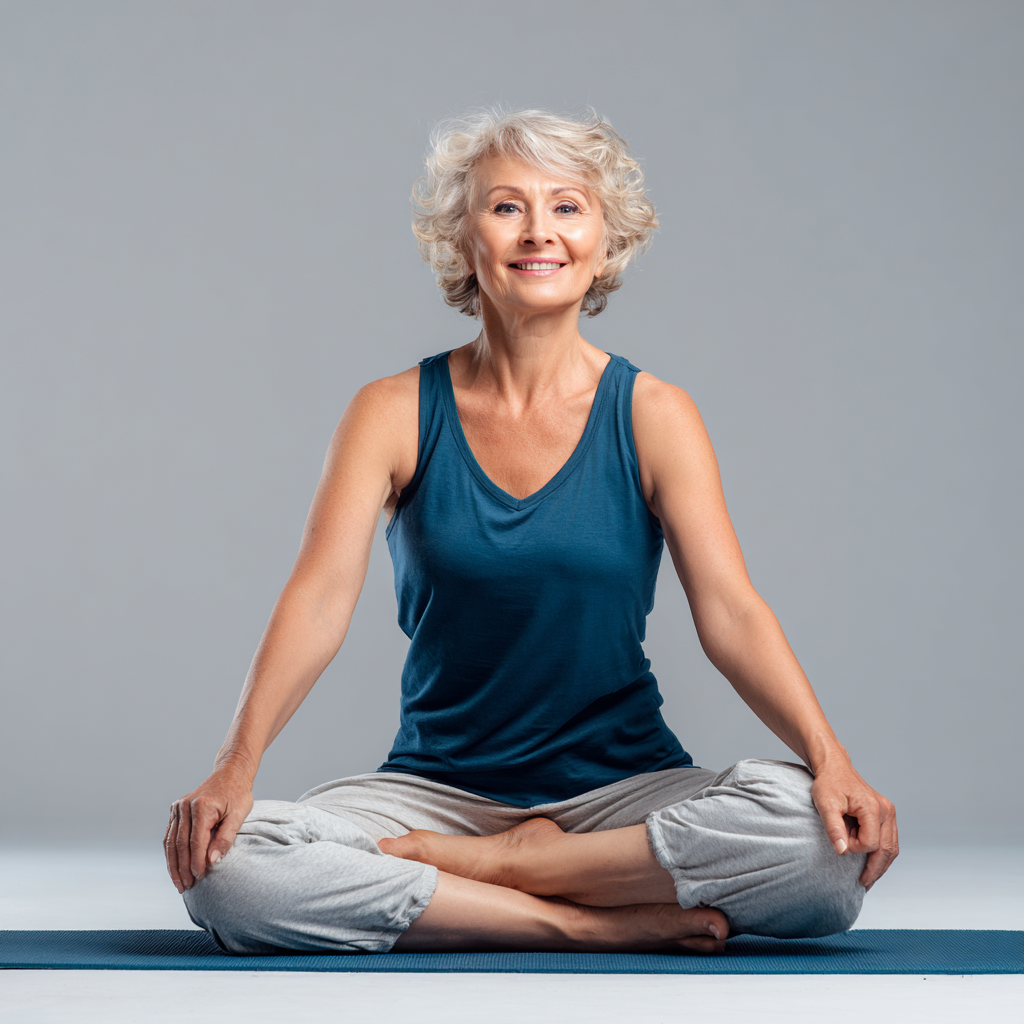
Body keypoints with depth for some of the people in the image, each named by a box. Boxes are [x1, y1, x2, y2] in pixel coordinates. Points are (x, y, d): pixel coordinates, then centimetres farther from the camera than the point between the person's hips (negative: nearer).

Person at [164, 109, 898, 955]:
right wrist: (237, 765, -27)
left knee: (820, 834, -30)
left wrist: (829, 758, -27)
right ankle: (603, 922, -20)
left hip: (622, 785, 0)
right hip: (438, 786, 0)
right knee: (223, 864, -27)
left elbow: (731, 612, -10)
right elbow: (320, 597, -11)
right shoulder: (395, 414, 0)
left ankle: (478, 863, -14)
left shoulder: (653, 417, 0)